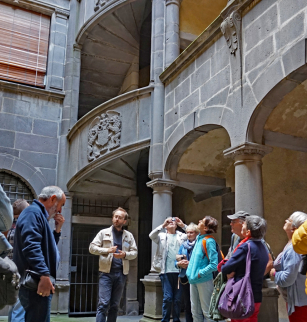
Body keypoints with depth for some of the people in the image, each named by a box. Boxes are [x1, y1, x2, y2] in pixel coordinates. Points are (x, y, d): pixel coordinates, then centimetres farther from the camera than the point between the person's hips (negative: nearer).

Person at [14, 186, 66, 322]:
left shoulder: (39, 214, 22)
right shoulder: (33, 212, -11)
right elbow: (31, 245, -26)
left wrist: (57, 230, 14)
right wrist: (44, 275, -32)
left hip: (37, 283, 11)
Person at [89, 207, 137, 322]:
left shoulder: (129, 235, 12)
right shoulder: (104, 233, 6)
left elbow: (134, 252, 11)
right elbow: (92, 248, 2)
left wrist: (125, 254, -9)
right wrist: (107, 250, -12)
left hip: (121, 273, 3)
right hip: (106, 272, -3)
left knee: (115, 305, 9)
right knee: (103, 303, -9)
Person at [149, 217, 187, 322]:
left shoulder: (181, 236, 14)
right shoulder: (162, 236, 11)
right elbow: (151, 236, -8)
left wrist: (183, 225, -4)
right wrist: (163, 225, -13)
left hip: (179, 271, 2)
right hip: (166, 271, -1)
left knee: (177, 299, 6)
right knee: (167, 298, -4)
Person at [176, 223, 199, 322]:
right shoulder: (183, 245, 13)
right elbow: (177, 260, 13)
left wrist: (190, 263, -19)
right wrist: (179, 264, -7)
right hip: (184, 277, 5)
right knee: (187, 303, 13)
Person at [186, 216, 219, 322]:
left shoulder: (209, 241, -18)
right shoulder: (198, 238, 5)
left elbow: (214, 265, -22)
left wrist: (199, 273, -18)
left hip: (204, 280, -8)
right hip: (193, 280, 8)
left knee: (207, 311, 3)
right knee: (195, 312, 17)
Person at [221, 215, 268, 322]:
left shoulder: (245, 247, -20)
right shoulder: (263, 247, 7)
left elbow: (225, 269, -18)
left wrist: (230, 272, 3)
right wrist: (234, 271, 0)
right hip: (256, 296, 8)